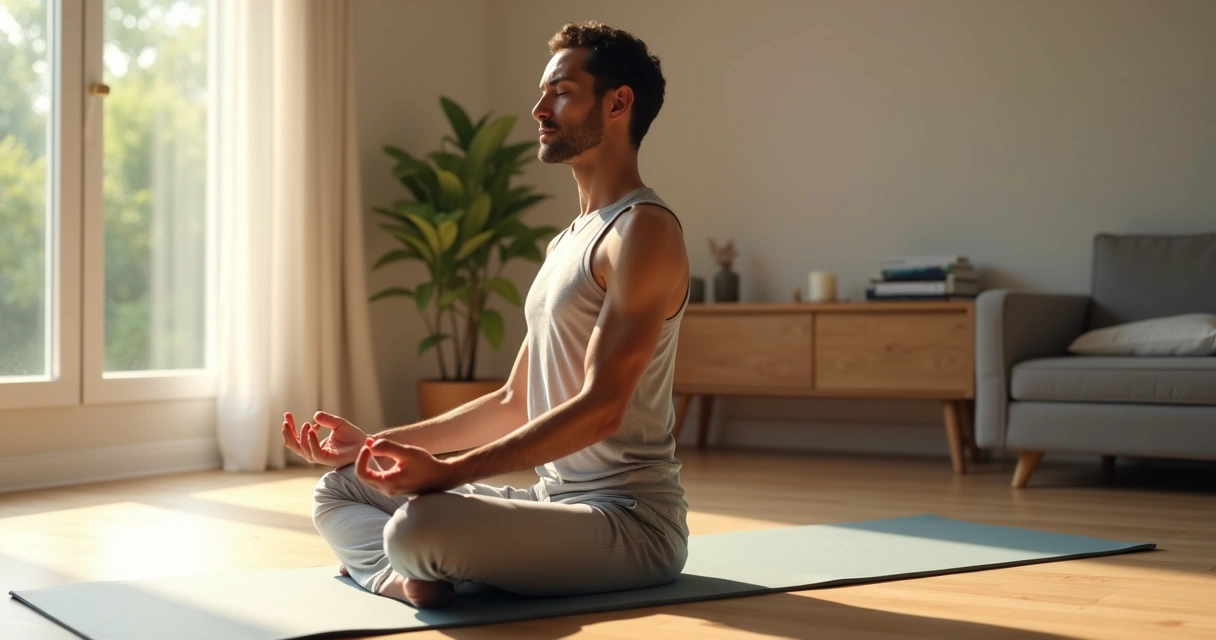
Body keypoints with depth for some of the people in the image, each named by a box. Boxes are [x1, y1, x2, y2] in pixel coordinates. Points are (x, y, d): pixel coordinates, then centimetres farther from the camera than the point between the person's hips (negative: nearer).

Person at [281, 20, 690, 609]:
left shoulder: (643, 231, -13)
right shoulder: (565, 245, 19)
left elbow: (599, 409, -22)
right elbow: (515, 404, 19)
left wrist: (449, 472, -28)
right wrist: (374, 443, 11)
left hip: (631, 520, -10)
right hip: (553, 498, 10)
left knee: (419, 526, -35)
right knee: (337, 493, 10)